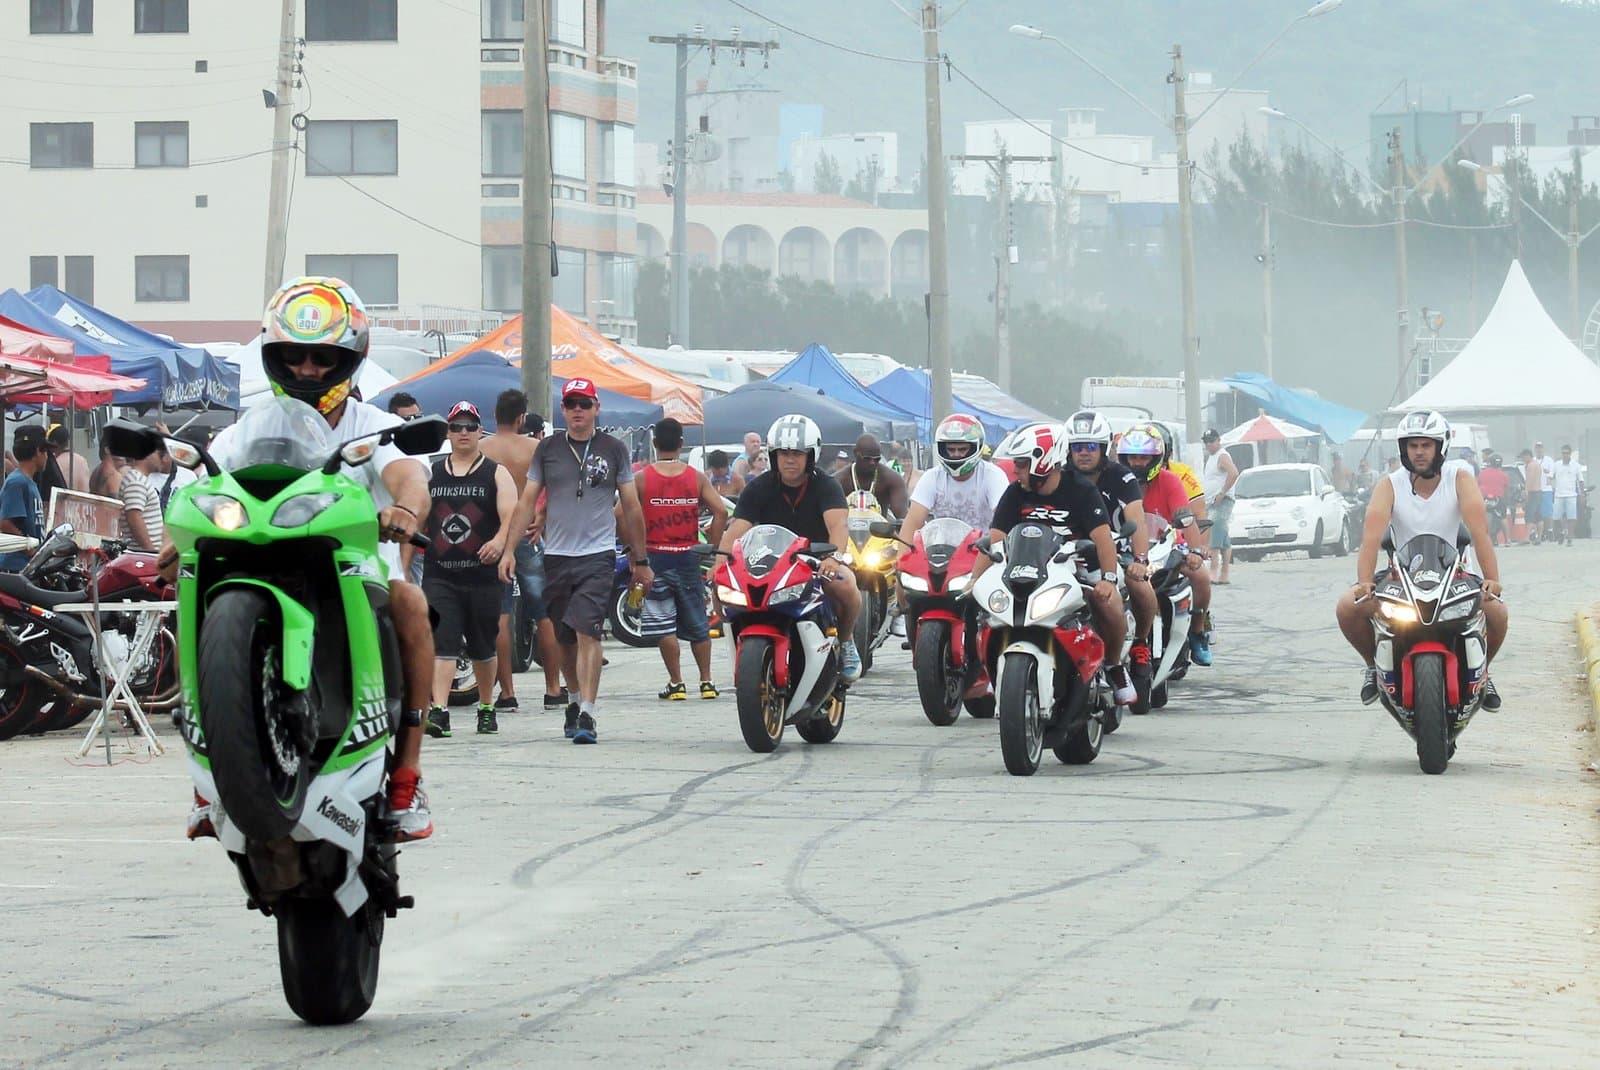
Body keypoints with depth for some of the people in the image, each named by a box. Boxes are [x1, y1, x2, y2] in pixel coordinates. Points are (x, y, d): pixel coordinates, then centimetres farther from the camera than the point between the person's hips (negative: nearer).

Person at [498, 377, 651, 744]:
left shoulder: (613, 449, 5)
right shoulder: (548, 449, 9)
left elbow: (631, 507, 10)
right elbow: (527, 501, 10)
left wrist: (641, 561, 12)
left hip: (598, 554, -3)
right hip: (556, 556, 3)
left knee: (587, 631, -17)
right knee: (565, 639, 10)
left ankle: (587, 714, -21)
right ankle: (581, 696, 31)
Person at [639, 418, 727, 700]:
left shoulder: (641, 478, -4)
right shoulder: (697, 478, 2)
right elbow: (721, 511, -6)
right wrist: (711, 549, 1)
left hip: (654, 558, -2)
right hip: (688, 558, 3)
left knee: (663, 625, 0)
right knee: (697, 624, 14)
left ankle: (676, 683, -2)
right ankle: (706, 681, 17)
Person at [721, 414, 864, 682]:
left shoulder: (825, 486, -7)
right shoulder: (759, 488, -2)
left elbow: (837, 523, -26)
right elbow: (736, 530, -14)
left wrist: (834, 556, -49)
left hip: (817, 560, -1)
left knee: (845, 584, -34)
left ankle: (845, 641, -5)